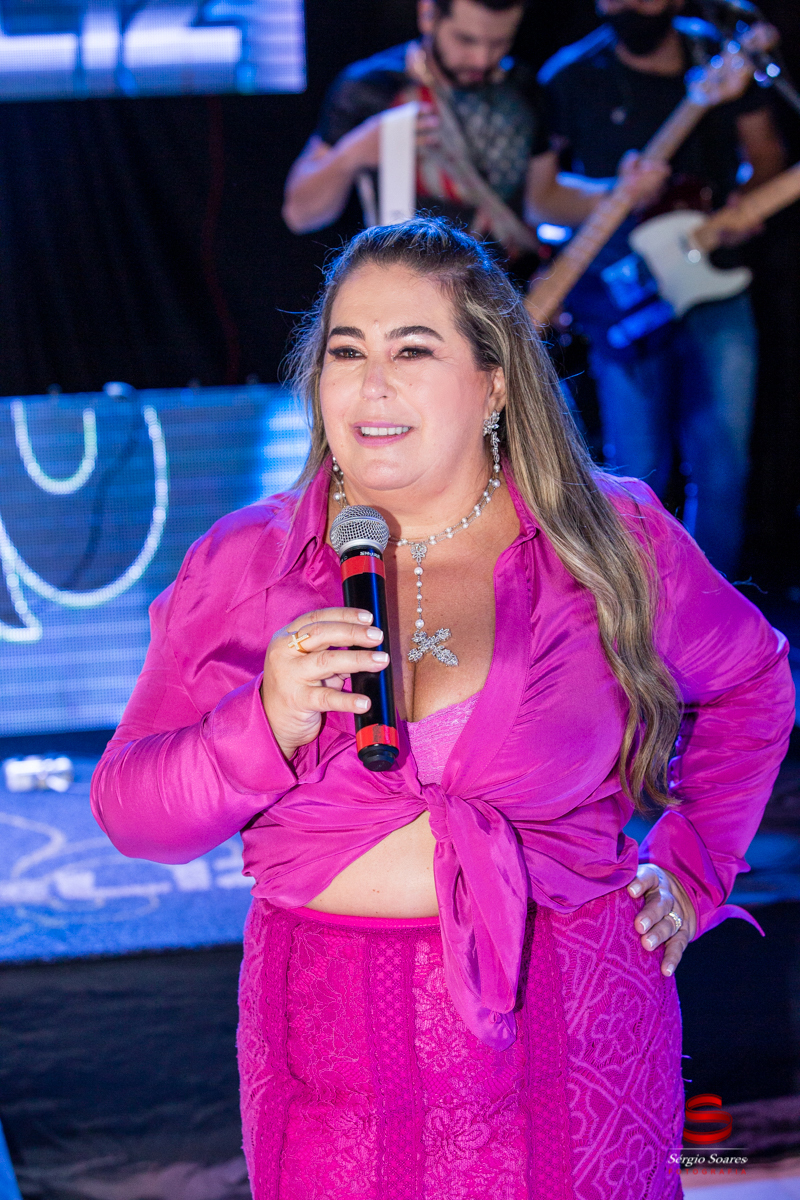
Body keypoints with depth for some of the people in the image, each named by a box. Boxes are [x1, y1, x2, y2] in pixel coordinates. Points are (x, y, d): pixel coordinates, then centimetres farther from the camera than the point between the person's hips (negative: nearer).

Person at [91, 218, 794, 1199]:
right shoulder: (243, 565, 0)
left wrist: (691, 869, 11)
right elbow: (129, 807, -2)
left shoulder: (612, 542, 0)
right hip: (331, 1040, 1)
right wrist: (267, 726, -19)